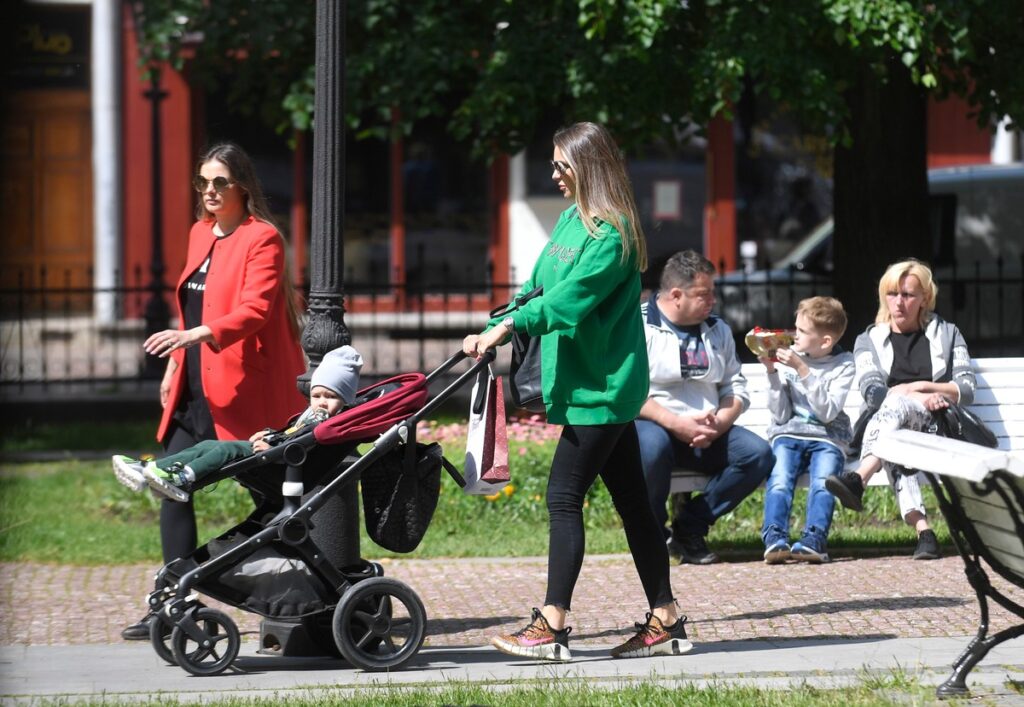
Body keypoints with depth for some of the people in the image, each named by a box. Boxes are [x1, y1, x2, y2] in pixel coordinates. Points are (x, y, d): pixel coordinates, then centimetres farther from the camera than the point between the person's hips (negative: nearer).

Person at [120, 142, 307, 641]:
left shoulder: (262, 239, -10)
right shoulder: (200, 234, 15)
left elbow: (254, 310, -22)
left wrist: (195, 335, -35)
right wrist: (175, 366, 20)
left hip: (242, 390, -8)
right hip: (195, 390, 8)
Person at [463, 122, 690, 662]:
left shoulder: (612, 233, -15)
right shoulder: (572, 219, 14)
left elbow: (571, 297, -24)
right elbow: (540, 286, 14)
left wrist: (509, 326, -28)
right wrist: (491, 331, 3)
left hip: (601, 385, -9)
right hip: (599, 383, 9)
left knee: (564, 497, -10)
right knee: (631, 501, 10)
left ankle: (552, 627, -10)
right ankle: (666, 623, 13)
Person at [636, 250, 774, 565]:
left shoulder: (717, 330, 17)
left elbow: (736, 388, 13)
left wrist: (718, 424, -10)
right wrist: (675, 423, -23)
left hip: (707, 432, 6)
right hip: (653, 424, -6)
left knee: (758, 454, -18)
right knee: (652, 445, -41)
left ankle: (689, 527, -6)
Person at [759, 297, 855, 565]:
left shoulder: (843, 364, 2)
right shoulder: (790, 357, 6)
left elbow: (828, 412, -11)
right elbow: (781, 414, 3)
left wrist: (803, 370, -16)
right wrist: (772, 372, -7)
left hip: (827, 437, -1)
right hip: (788, 434, 1)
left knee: (823, 482, -31)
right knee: (779, 480, -28)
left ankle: (812, 541, -44)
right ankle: (775, 540, -40)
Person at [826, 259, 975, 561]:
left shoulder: (947, 334, 18)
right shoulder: (869, 341, 18)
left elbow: (967, 390, 7)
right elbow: (872, 391, -1)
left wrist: (921, 387, -8)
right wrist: (921, 397, -18)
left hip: (937, 426, -1)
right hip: (881, 424, 1)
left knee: (896, 405, -36)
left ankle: (858, 480, -62)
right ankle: (922, 530, -59)